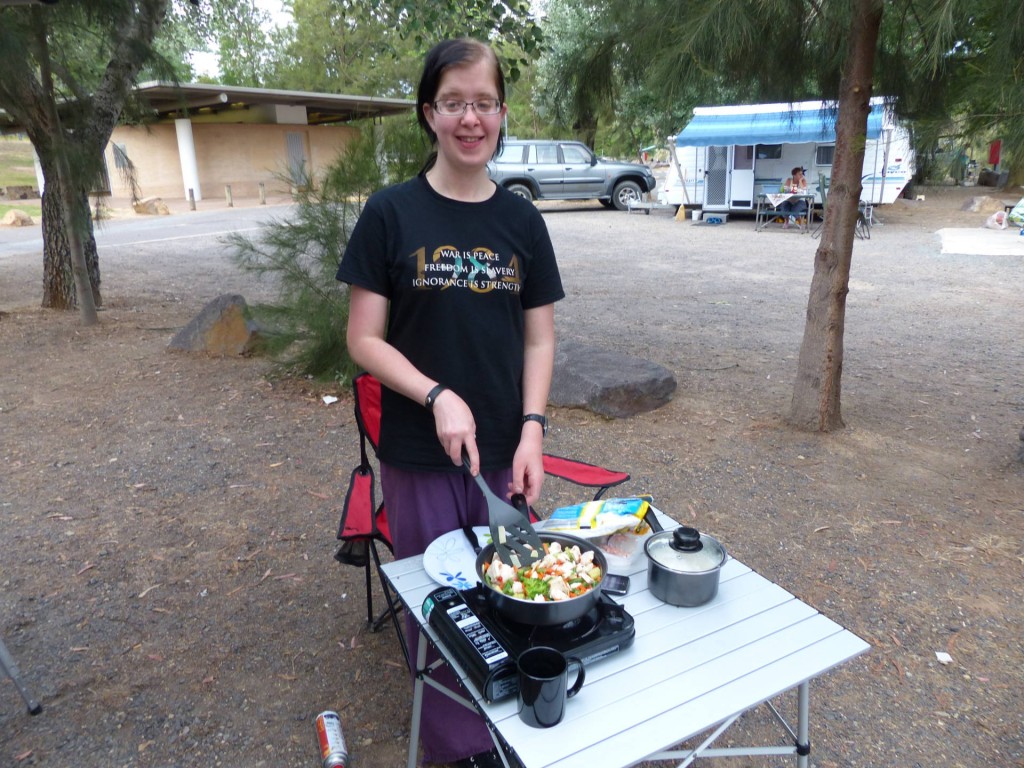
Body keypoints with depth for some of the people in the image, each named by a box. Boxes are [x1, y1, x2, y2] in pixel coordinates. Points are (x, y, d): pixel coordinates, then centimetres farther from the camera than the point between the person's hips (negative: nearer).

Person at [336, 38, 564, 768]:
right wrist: (439, 396, -19)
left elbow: (540, 339, 5)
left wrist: (532, 430, -7)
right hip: (420, 453, -2)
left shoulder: (521, 220, 2)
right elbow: (364, 338, -6)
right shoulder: (391, 213, -6)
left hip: (504, 448, 3)